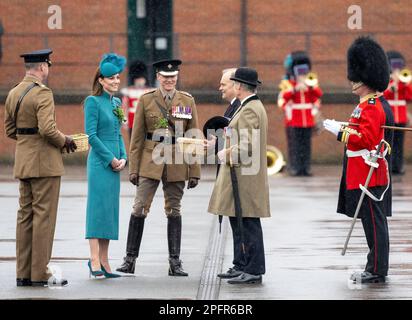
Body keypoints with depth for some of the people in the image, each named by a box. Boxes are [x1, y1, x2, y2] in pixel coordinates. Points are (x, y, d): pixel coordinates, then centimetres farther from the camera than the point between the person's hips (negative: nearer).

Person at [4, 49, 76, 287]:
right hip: (45, 162, -8)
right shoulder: (42, 93, -16)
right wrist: (65, 141, -8)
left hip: (23, 162, 8)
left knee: (25, 215, 10)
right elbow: (48, 129, -24)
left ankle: (24, 273, 12)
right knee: (44, 216, -4)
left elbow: (10, 130, 16)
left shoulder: (14, 93, 11)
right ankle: (40, 274, -4)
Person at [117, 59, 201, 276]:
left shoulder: (187, 101, 5)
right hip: (151, 161, -1)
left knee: (174, 211, 6)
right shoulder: (146, 100, 3)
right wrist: (133, 168, -1)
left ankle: (175, 262, 10)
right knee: (139, 209, -5)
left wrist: (195, 171, 2)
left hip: (177, 164, 1)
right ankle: (130, 259, 1)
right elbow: (137, 138, 4)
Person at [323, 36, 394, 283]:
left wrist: (340, 131, -19)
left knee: (373, 222, -5)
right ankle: (376, 269, 18)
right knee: (374, 222, 13)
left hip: (369, 177, -10)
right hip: (368, 175, 10)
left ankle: (377, 271, -1)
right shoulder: (374, 104, 15)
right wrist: (343, 128, 14)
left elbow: (366, 139, -24)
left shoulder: (372, 107, -17)